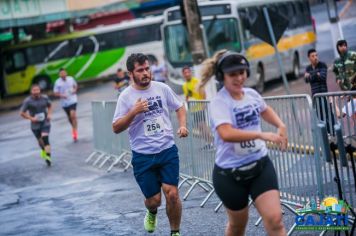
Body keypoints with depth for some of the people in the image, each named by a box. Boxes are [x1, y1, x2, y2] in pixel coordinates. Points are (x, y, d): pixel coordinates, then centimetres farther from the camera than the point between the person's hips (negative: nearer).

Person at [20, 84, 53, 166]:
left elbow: (49, 106, 18)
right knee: (40, 140, 12)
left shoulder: (45, 98, -3)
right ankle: (44, 150, 46)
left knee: (45, 138, -20)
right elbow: (22, 113, -5)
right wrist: (31, 118, -15)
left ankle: (48, 156, -24)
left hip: (45, 123, 0)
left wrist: (49, 114, 0)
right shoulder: (27, 101, -11)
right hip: (35, 125, 0)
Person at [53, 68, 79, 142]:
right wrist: (61, 95, -23)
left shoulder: (71, 79, -3)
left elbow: (75, 85, 15)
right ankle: (74, 128, 42)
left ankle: (75, 132, -13)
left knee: (73, 115, -18)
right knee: (69, 118, 15)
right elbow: (55, 93, -5)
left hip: (72, 100, -1)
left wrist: (75, 90, -6)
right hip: (64, 102, 1)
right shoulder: (57, 82, -8)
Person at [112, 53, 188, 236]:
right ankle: (152, 213, 40)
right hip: (142, 156, -1)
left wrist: (182, 125, -2)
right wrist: (134, 112, -22)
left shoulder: (162, 88, 1)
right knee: (153, 199, 3)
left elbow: (179, 106, 16)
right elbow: (116, 128, -8)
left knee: (172, 194, -10)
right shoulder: (126, 97, -6)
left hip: (168, 150, 1)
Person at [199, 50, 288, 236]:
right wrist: (262, 135, -43)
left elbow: (265, 110, 28)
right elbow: (226, 134, -37)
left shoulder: (252, 94, 2)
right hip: (230, 174, -4)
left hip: (261, 165, 4)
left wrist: (280, 125, 10)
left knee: (275, 220, -10)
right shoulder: (219, 102, -18)